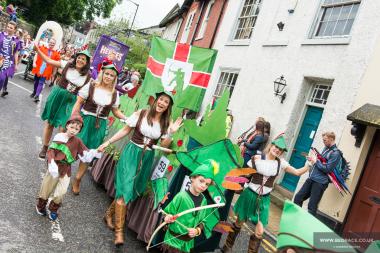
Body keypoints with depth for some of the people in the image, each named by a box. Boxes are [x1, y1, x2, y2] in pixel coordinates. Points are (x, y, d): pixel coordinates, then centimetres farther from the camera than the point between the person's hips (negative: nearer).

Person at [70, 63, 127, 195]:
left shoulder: (115, 94, 2)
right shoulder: (90, 86, -6)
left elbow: (115, 111, 10)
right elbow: (78, 103, -4)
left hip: (100, 126, 3)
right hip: (85, 120, -2)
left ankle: (77, 179, 26)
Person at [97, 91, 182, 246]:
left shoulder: (166, 123, 0)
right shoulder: (141, 114, -7)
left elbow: (164, 145, 0)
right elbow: (125, 130, 0)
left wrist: (171, 132, -15)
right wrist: (107, 143, 0)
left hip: (147, 159, 3)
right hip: (131, 153, -3)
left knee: (130, 191, 11)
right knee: (125, 189, -10)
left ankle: (109, 213, 35)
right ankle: (119, 231, -3)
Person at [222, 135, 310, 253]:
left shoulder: (281, 162, -2)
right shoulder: (256, 159, -11)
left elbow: (297, 172, 0)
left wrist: (310, 164, -13)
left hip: (264, 199, 2)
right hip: (249, 195, -2)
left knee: (259, 232, 2)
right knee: (239, 223, 15)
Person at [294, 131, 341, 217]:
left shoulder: (335, 153, -13)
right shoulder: (326, 148, 13)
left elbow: (327, 169, -17)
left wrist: (316, 161, -11)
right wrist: (313, 159, 6)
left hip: (320, 182, -8)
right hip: (311, 178, 8)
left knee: (312, 206, -3)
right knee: (298, 198, 9)